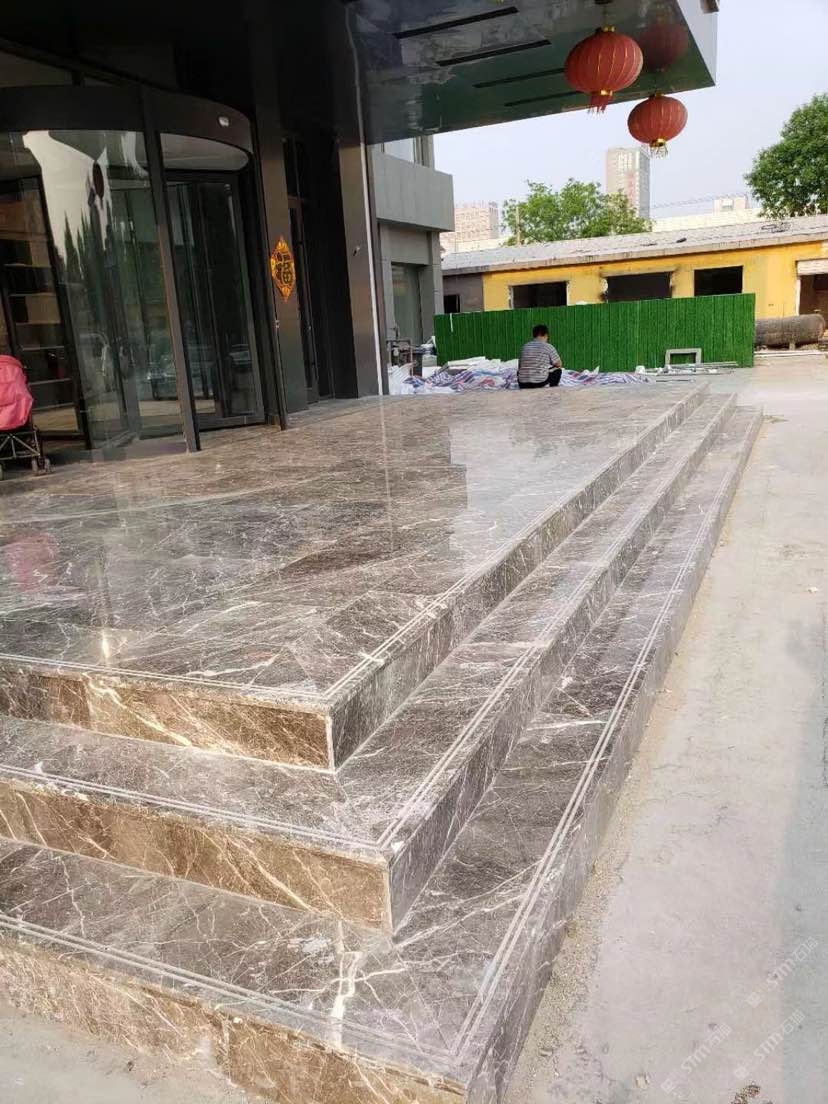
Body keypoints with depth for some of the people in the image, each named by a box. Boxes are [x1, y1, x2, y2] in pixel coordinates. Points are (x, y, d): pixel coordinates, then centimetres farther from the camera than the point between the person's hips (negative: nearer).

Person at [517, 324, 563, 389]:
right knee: (558, 370, 21)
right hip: (540, 384, -4)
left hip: (522, 385, 4)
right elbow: (559, 364, 9)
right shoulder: (548, 347, -1)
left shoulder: (525, 347, 11)